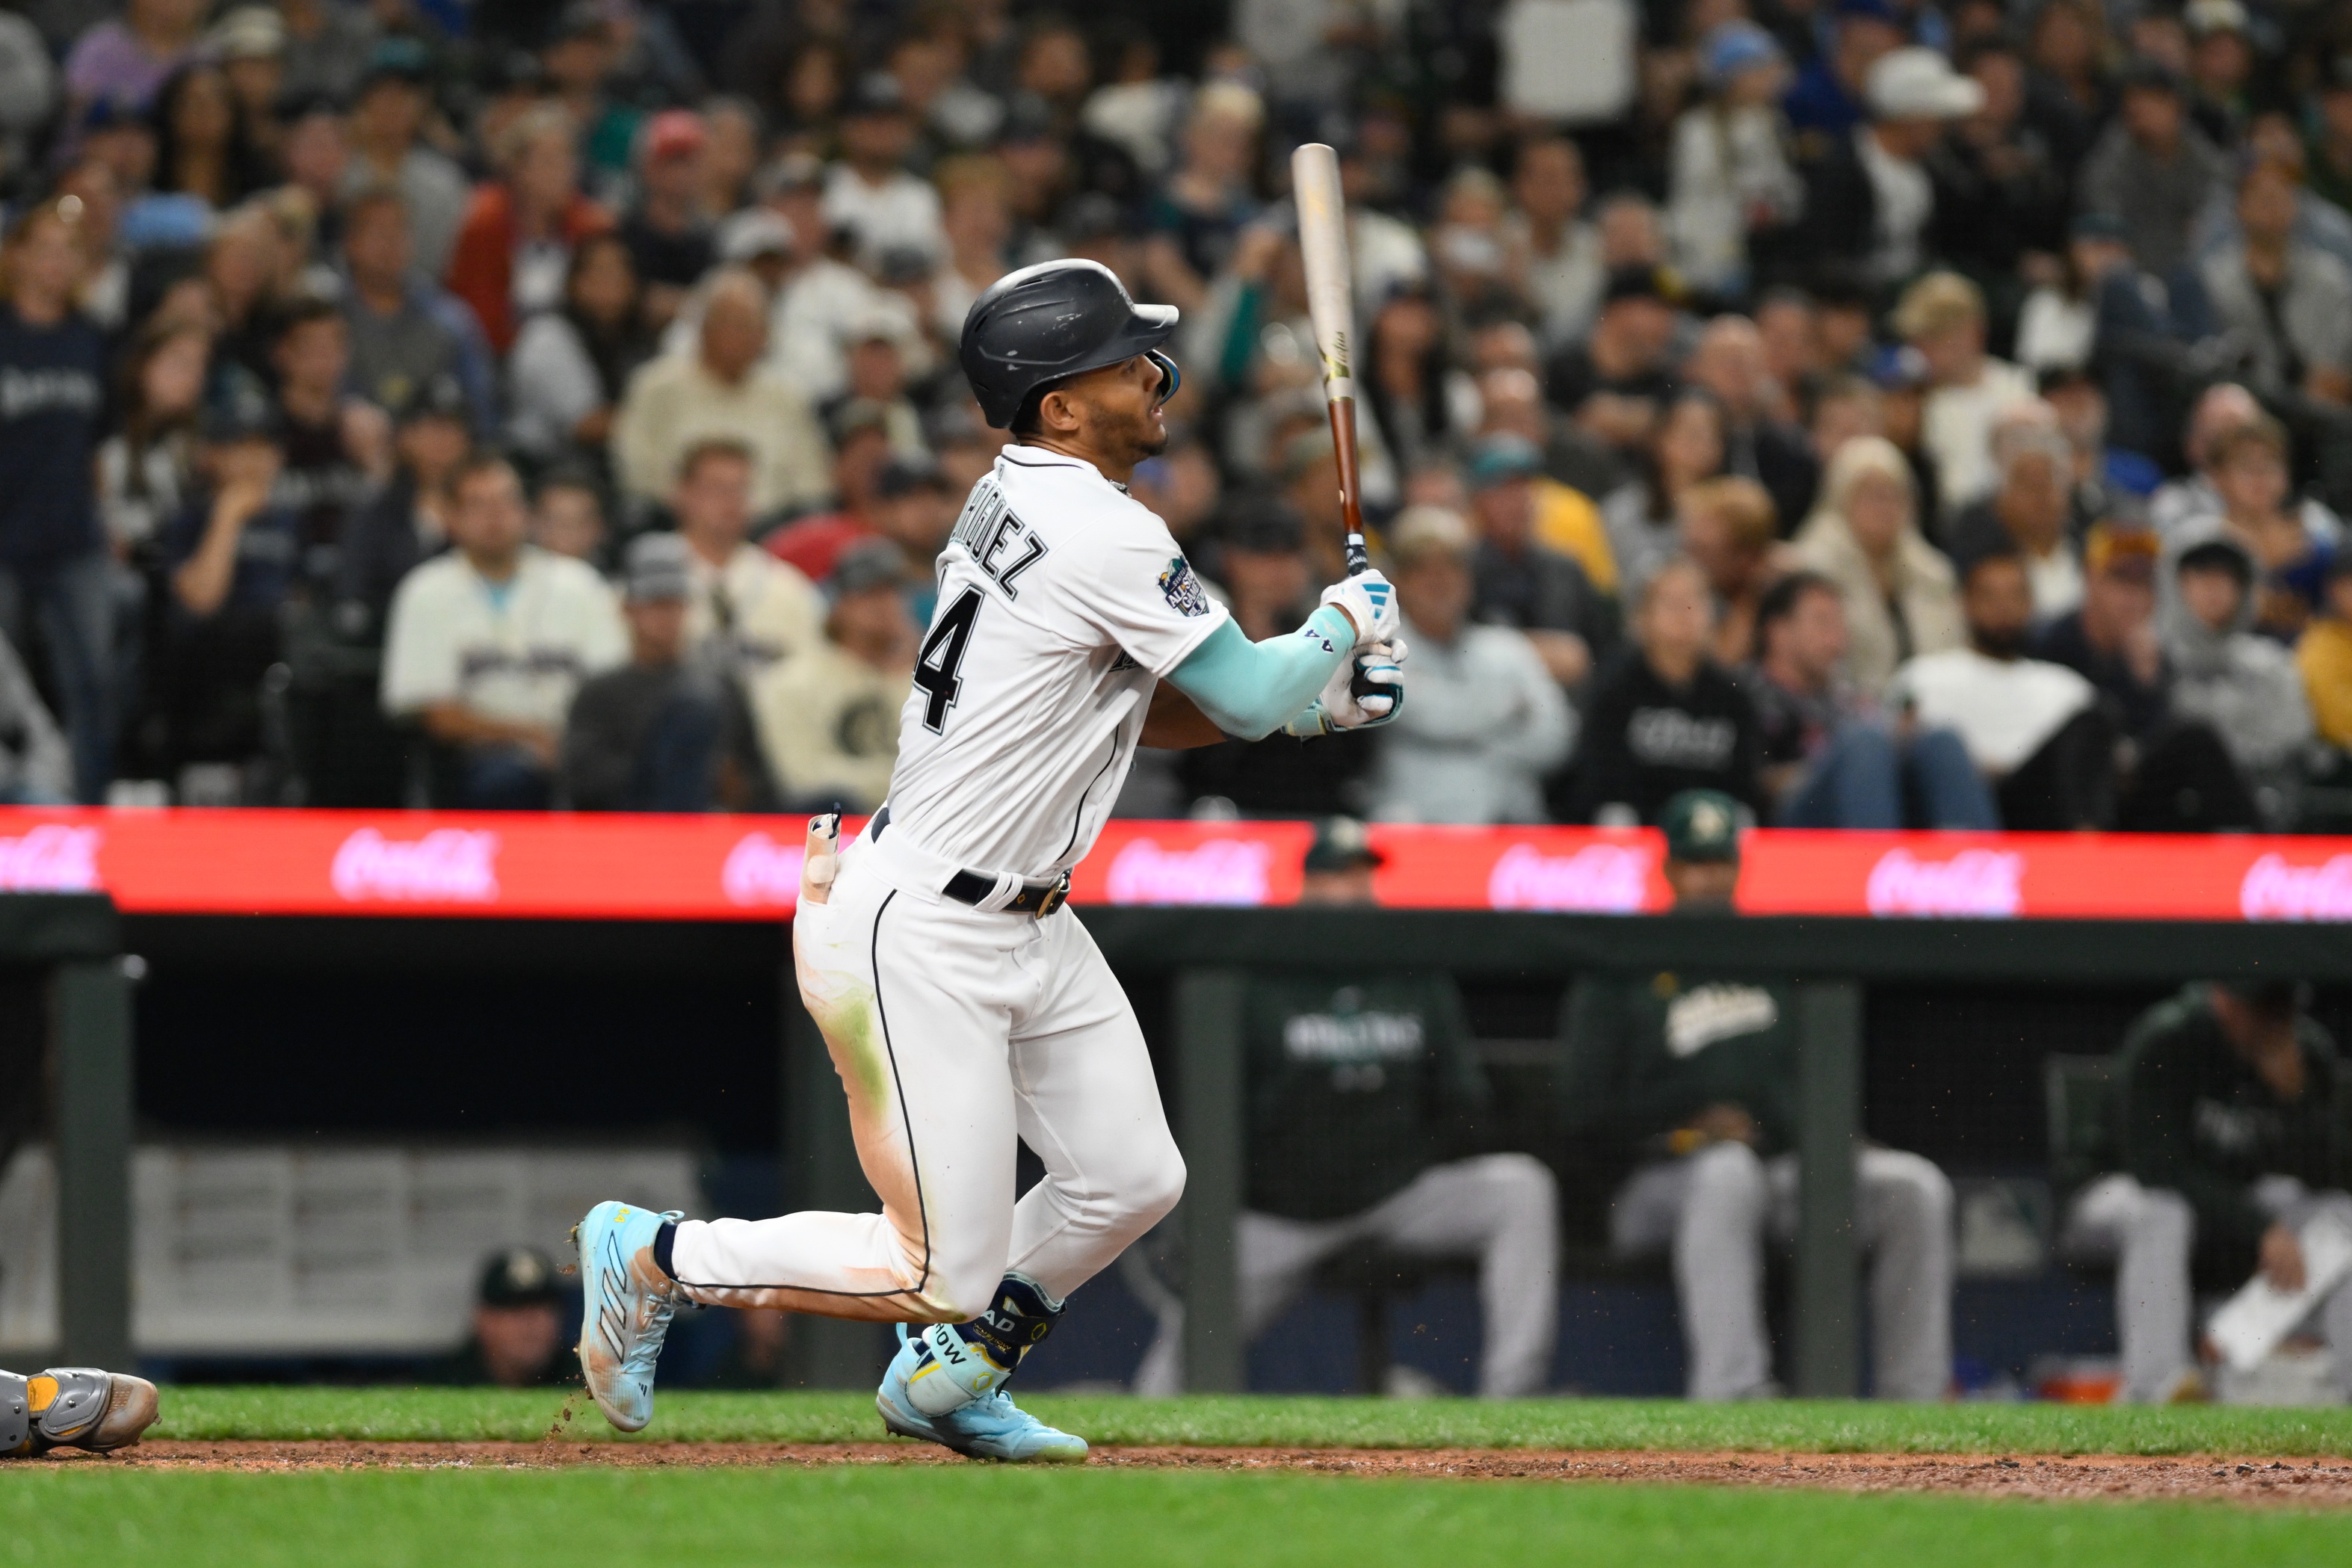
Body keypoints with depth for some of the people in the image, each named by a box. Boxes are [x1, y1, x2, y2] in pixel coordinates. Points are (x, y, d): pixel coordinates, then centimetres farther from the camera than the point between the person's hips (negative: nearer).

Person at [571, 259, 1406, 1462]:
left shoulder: (1015, 502, 8)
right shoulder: (1104, 538, -22)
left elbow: (1123, 706, 18)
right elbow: (1250, 696, -15)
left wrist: (1310, 698, 8)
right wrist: (1344, 620, 5)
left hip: (1025, 926, 10)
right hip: (913, 939, -10)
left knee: (1132, 1178, 11)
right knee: (948, 1275, -5)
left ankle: (947, 1379, 30)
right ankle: (654, 1256, 11)